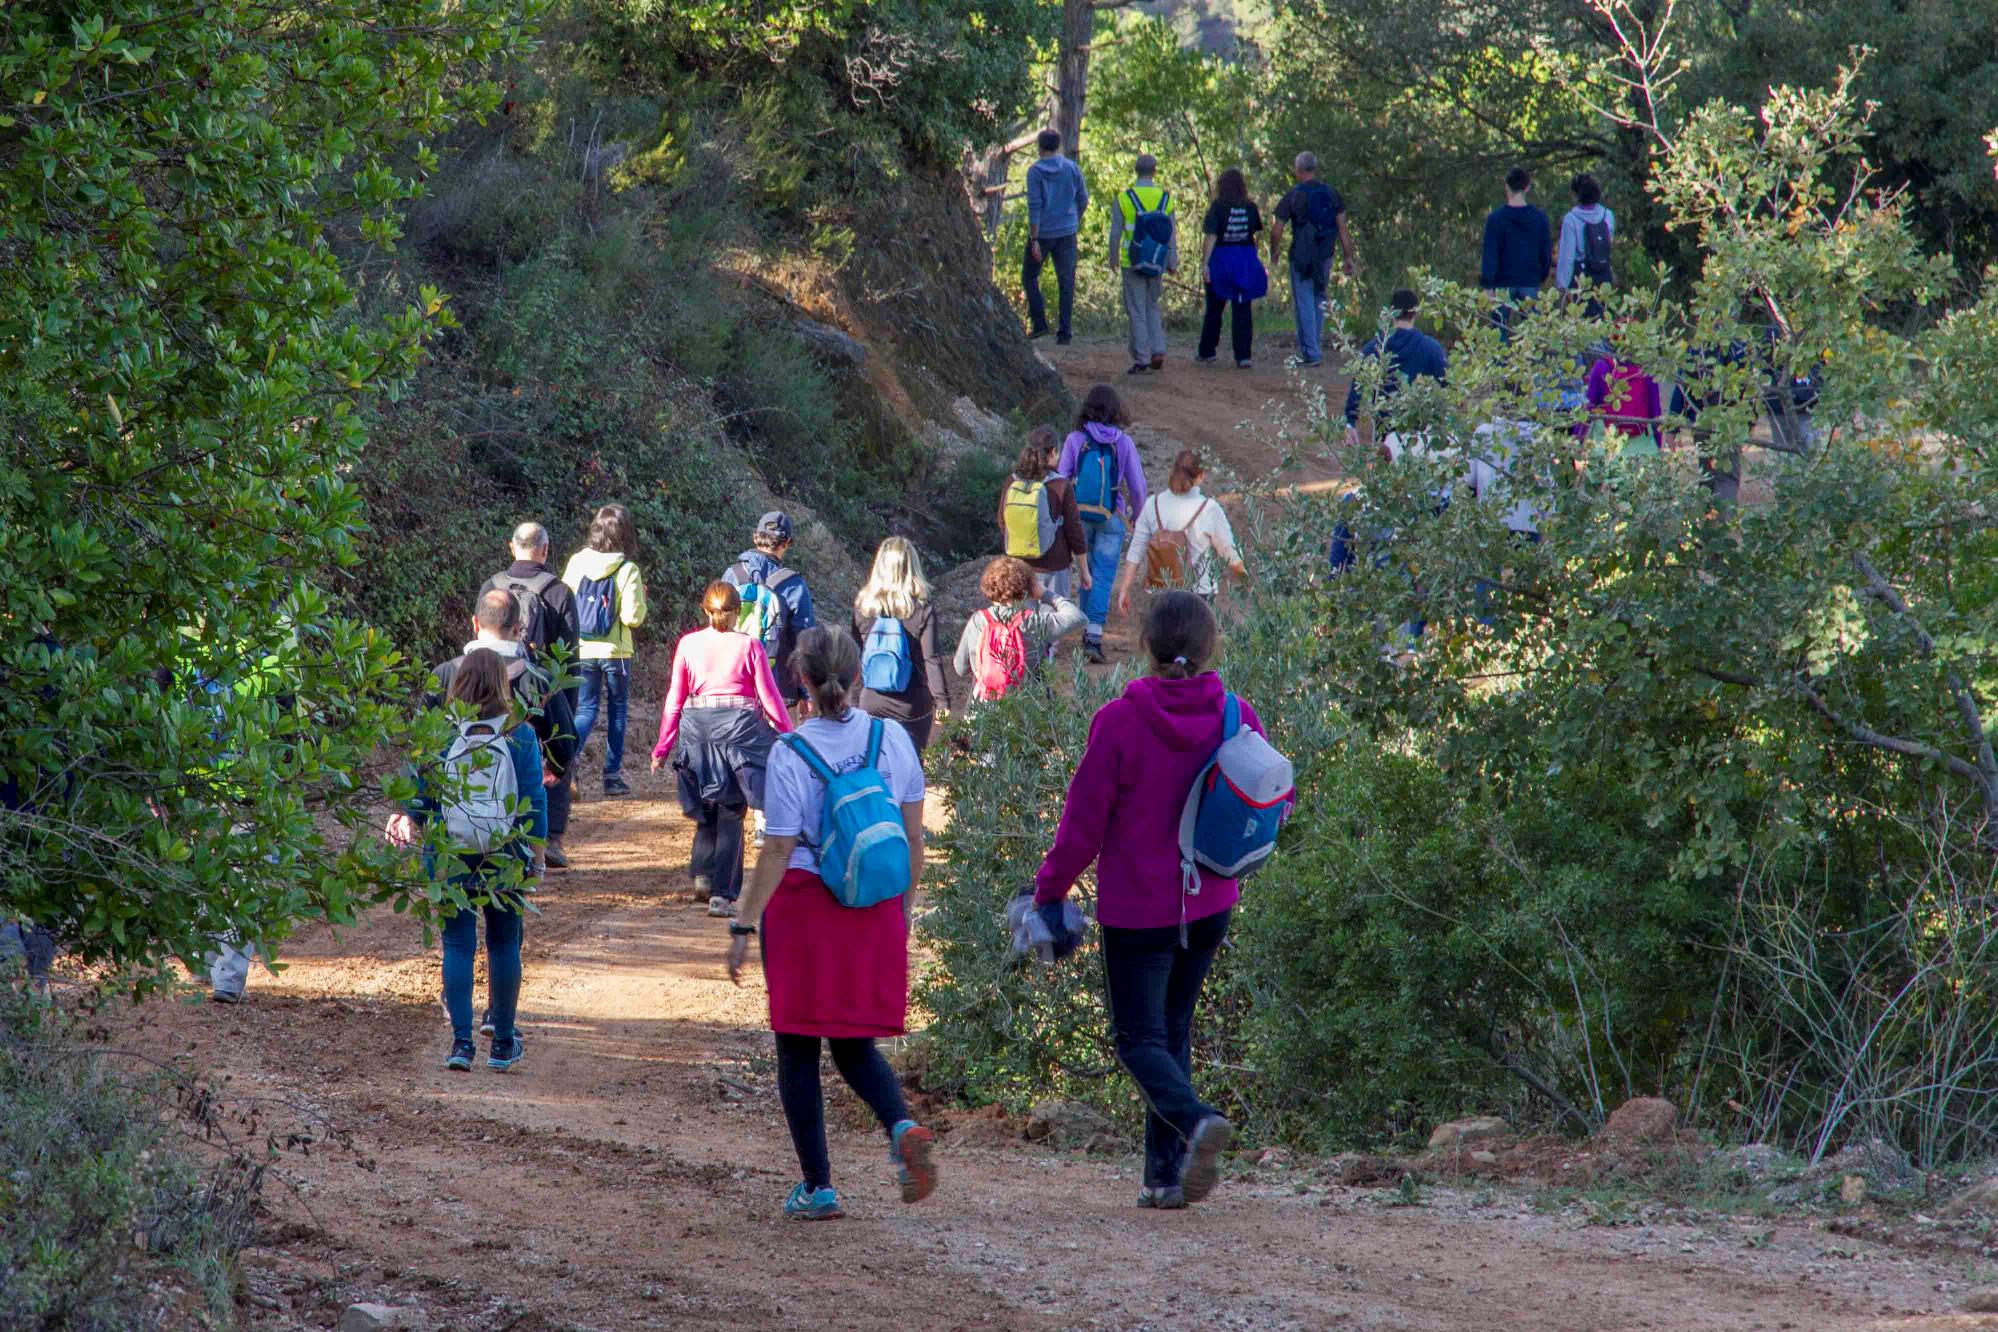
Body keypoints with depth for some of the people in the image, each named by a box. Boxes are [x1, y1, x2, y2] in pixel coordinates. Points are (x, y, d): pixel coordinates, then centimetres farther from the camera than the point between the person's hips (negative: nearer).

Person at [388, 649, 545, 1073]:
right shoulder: (519, 735, -5)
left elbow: (420, 796, 1)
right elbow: (533, 799, -3)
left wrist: (412, 827, 20)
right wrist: (536, 855, 7)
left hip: (449, 857, 0)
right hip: (504, 855, 0)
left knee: (458, 943, 5)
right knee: (504, 942, 11)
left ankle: (461, 1042, -3)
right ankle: (503, 1042, 16)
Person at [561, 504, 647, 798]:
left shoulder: (577, 562, -5)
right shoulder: (627, 570, -13)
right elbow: (632, 617, -15)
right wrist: (640, 598, 4)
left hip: (581, 649, 2)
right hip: (615, 651, -2)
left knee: (586, 709, 10)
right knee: (617, 710, 14)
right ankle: (613, 774, 15)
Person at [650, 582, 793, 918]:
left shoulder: (688, 644, 3)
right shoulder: (748, 646, -2)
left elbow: (674, 700, 5)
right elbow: (770, 698, 1)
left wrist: (663, 746, 12)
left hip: (697, 729, 2)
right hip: (739, 725, -2)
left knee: (707, 810, 21)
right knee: (731, 814, 4)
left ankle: (703, 874, 3)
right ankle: (722, 894, 0)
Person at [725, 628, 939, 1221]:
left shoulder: (791, 753, -12)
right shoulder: (893, 738, -1)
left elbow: (778, 850, -12)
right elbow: (914, 837, 6)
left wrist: (744, 926, -5)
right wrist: (903, 905, 19)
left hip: (803, 905, -4)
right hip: (875, 910, 4)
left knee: (798, 1048, 8)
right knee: (854, 1044, 16)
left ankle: (817, 1187, 8)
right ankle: (903, 1126, -13)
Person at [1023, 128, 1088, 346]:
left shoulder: (1035, 172, -10)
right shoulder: (1072, 169, 0)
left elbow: (1034, 206, -15)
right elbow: (1083, 199, 8)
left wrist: (1034, 240, -15)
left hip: (1042, 232, -3)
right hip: (1067, 231, 3)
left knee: (1029, 276, 15)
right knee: (1066, 282, 5)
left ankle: (1038, 322, 7)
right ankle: (1064, 332, 1)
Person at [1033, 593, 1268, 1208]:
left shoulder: (1119, 721, -16)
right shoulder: (1237, 717, -5)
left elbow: (1083, 823, -11)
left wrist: (1049, 890, 2)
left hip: (1136, 908, -4)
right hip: (1211, 903, 4)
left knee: (1139, 1037, 3)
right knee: (1173, 1031, 17)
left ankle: (1195, 1121, -26)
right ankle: (1165, 1174, 12)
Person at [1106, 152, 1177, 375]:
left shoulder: (1124, 198, -8)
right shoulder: (1165, 198, -3)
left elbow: (1115, 233, -5)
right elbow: (1171, 234, -1)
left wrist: (1113, 260, 8)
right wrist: (1173, 263, 5)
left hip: (1132, 264, -2)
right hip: (1156, 264, 2)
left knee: (1137, 312, 4)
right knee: (1153, 307, 19)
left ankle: (1141, 359, 2)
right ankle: (1158, 351, 6)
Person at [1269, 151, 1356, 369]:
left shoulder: (1293, 195, -8)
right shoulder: (1331, 194, 4)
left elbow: (1276, 231, -6)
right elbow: (1342, 228, 2)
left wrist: (1274, 252, 11)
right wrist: (1348, 257, 6)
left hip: (1301, 256, -4)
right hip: (1325, 255, 4)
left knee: (1305, 304, -1)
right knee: (1319, 302, 17)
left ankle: (1311, 353, -5)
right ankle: (1313, 349, 25)